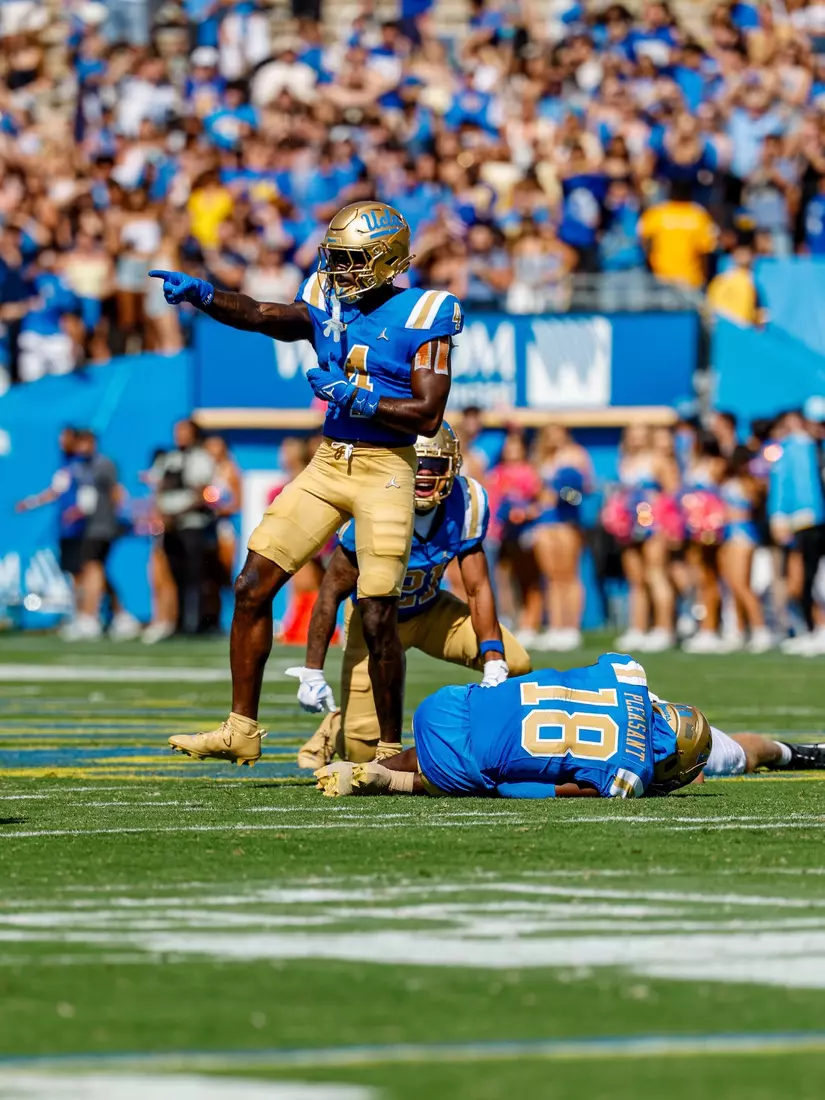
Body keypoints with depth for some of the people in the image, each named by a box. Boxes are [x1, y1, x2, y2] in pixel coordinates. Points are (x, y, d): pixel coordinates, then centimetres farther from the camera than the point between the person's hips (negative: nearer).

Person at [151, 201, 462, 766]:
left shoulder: (422, 317, -8)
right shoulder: (327, 305, 7)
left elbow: (428, 417, -13)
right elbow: (261, 315, -10)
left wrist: (354, 396, -20)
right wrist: (201, 294, -26)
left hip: (386, 470, -6)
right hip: (329, 463, 6)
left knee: (378, 619, -7)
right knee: (252, 587, 0)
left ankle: (391, 751, 9)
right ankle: (241, 730, 8)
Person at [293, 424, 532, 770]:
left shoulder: (467, 504, -20)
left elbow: (477, 588, -14)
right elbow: (333, 592, -22)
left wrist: (493, 664, -26)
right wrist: (313, 673, -22)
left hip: (429, 610, 4)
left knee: (515, 664, -18)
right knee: (361, 748, -14)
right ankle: (331, 731, 22)